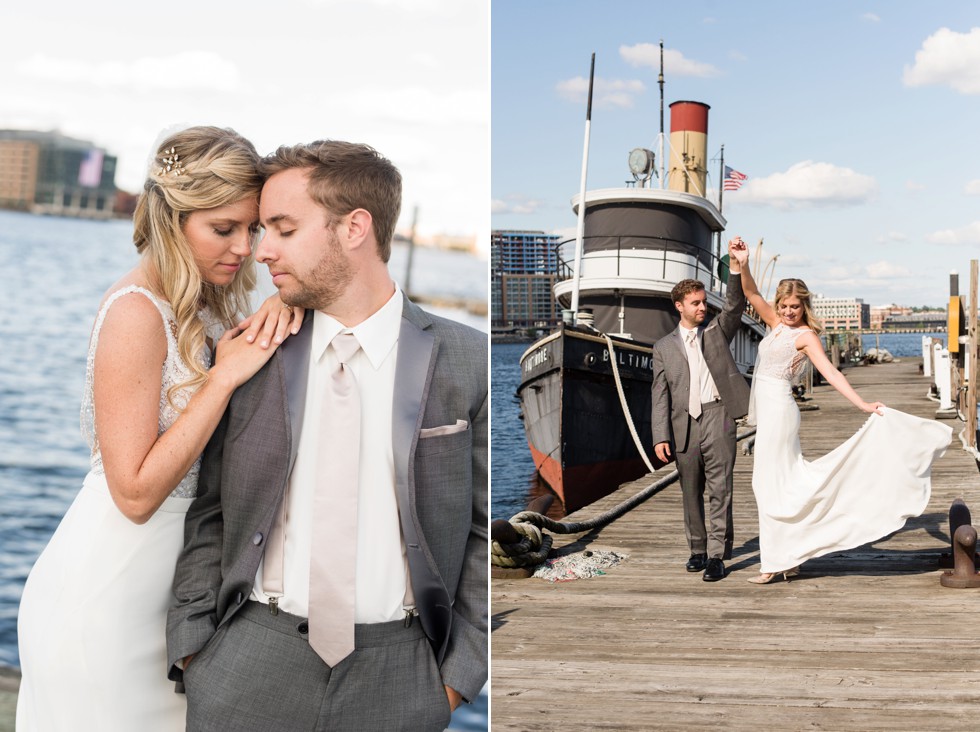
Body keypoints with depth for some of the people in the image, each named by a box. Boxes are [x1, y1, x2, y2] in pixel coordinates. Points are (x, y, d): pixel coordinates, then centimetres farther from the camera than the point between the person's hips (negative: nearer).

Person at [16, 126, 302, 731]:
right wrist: (225, 376, -22)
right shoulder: (138, 312, -21)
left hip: (155, 587, 8)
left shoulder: (199, 307, 5)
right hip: (100, 605, -8)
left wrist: (274, 321, -6)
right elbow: (135, 493, -22)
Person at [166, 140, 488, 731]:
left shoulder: (468, 362, -3)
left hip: (397, 679, -1)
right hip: (248, 666, 2)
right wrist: (192, 647, 0)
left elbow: (488, 531, 0)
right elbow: (210, 516, 7)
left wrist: (459, 671, -3)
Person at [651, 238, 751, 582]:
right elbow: (660, 395, 7)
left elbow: (735, 304, -4)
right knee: (691, 492, 9)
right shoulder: (664, 347, 13)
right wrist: (661, 436, -2)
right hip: (684, 424, 2)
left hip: (717, 415, -1)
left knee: (719, 489, -7)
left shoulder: (717, 331, 14)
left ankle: (716, 556, -6)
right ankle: (697, 549, 23)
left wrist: (736, 265, -18)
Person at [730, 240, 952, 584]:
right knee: (777, 482, 11)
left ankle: (776, 562, -2)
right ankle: (788, 559, 17)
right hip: (768, 409, 8)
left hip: (778, 408, -8)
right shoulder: (776, 324, 12)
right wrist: (743, 265, -13)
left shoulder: (805, 336, -8)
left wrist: (862, 404, -25)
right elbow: (752, 294, 5)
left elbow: (830, 372, -16)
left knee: (771, 482, -6)